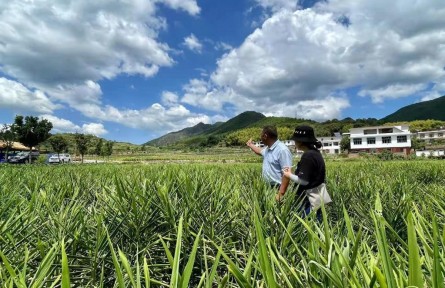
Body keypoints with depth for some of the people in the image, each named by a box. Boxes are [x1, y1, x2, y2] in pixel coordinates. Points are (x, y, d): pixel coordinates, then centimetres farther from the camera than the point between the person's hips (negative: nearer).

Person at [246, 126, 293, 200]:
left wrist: (280, 194, -28)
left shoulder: (282, 150, -21)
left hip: (277, 189, -9)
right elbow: (260, 151, 35)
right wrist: (251, 145, 46)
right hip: (268, 187, 9)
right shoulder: (268, 149, 8)